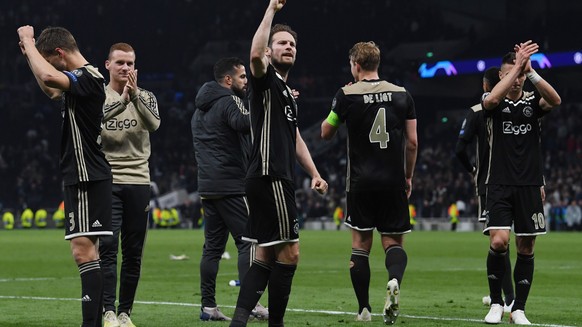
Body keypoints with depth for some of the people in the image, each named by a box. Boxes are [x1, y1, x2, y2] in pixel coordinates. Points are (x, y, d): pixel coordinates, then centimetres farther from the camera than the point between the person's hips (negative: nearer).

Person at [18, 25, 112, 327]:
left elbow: (49, 77, -36)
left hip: (87, 178, -11)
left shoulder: (88, 78, -17)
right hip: (82, 177, 11)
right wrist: (30, 55, 26)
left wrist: (28, 41, -21)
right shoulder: (80, 79, 15)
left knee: (83, 251, -17)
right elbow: (51, 90, 37)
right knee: (88, 251, 14)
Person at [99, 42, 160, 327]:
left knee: (133, 252, 4)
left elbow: (153, 123, -12)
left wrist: (135, 94, -24)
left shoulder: (145, 97, 8)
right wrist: (120, 101, -28)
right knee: (107, 247, -11)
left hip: (138, 181, 2)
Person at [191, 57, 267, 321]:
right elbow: (244, 124, -31)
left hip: (207, 187, 9)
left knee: (213, 245, 9)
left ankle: (208, 306, 7)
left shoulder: (201, 108, 19)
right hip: (231, 185, -9)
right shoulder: (229, 101, -10)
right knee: (248, 242, -7)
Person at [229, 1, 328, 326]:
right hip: (269, 177, -10)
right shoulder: (265, 80, -5)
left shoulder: (287, 91, 23)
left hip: (281, 179, 10)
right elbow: (255, 54, -29)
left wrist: (314, 173, 21)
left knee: (266, 255, 8)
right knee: (289, 252, -8)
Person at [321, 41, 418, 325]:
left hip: (361, 181, -2)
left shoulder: (347, 95, -4)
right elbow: (412, 142, 5)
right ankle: (395, 279, -23)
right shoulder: (402, 95, 3)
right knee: (393, 241, 8)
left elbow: (326, 133, 9)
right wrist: (408, 176, 16)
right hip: (393, 182, 2)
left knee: (360, 243, 7)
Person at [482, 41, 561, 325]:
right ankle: (496, 303, 1)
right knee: (498, 241, -16)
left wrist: (530, 71, -26)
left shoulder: (533, 101, 5)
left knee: (526, 248, 4)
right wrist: (518, 65, -25)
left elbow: (555, 100, -17)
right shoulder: (494, 103, 2)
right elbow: (492, 99, -24)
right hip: (499, 186, -2)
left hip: (530, 186, 2)